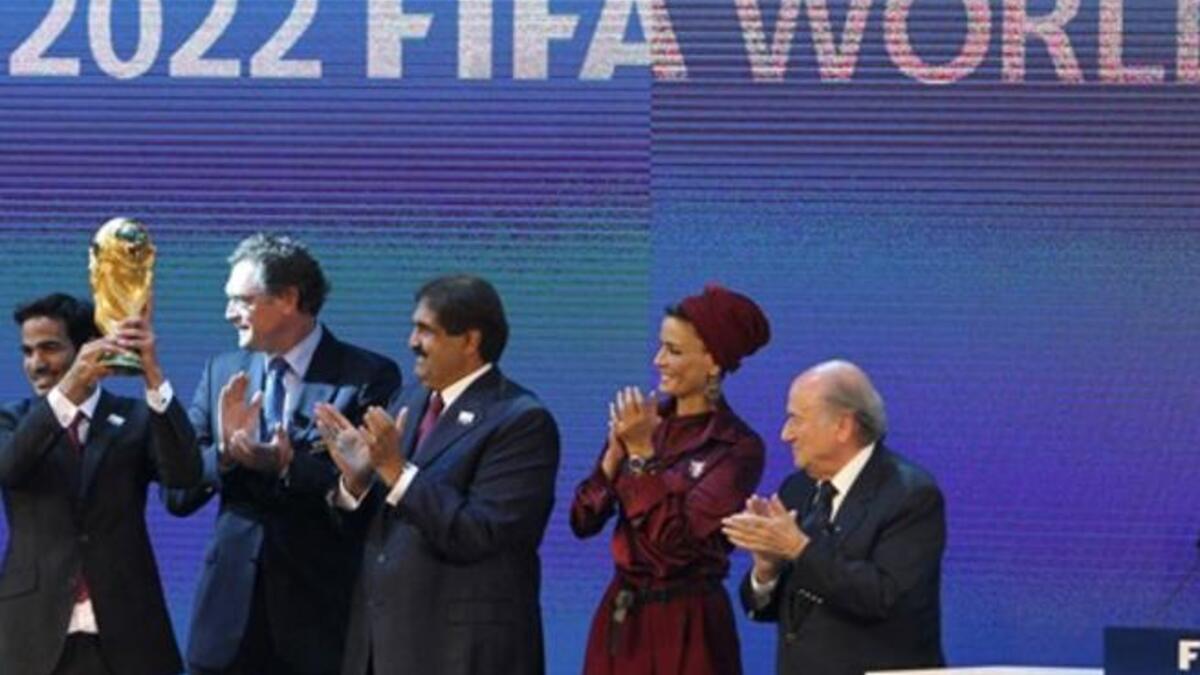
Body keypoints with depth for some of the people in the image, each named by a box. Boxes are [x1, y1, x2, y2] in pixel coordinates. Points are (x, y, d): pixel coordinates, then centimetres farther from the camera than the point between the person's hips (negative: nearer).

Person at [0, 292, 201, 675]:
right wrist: (67, 390, -28)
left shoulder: (133, 419, 7)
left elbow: (183, 474, -11)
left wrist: (153, 376, -22)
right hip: (35, 637, 1)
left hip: (124, 637, 0)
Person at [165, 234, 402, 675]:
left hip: (322, 613, -4)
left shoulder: (368, 376, -4)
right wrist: (224, 451, -12)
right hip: (231, 616, 4)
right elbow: (177, 494, 8)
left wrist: (288, 465, -24)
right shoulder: (222, 374, 11)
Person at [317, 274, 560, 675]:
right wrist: (356, 477, -7)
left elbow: (480, 535, -20)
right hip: (384, 640, 8)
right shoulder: (411, 400, 13)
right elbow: (377, 520, 14)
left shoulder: (521, 421, -12)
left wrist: (398, 472, -23)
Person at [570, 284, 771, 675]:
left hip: (685, 627, -5)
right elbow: (584, 521, 3)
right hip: (620, 617, 5)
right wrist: (615, 452, -11)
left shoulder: (737, 448, -9)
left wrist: (642, 454, -17)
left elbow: (680, 537, -18)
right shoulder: (645, 423, 7)